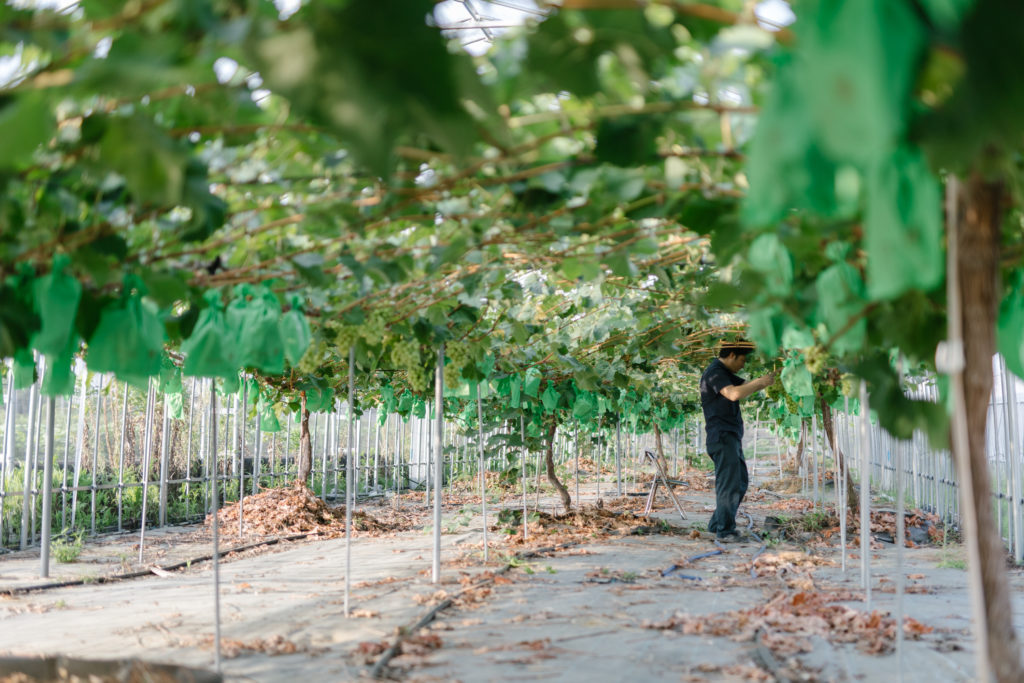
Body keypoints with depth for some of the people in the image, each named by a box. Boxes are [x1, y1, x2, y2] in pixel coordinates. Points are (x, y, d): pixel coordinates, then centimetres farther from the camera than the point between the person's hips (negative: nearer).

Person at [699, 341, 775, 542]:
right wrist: (762, 382, -19)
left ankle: (717, 523, 18)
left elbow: (747, 387, 23)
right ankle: (725, 531, -9)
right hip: (722, 437, -10)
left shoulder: (725, 373, 18)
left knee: (740, 483, 13)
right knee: (729, 484, -11)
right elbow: (734, 394, -30)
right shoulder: (715, 373, -14)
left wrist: (765, 381, 2)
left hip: (732, 438, 10)